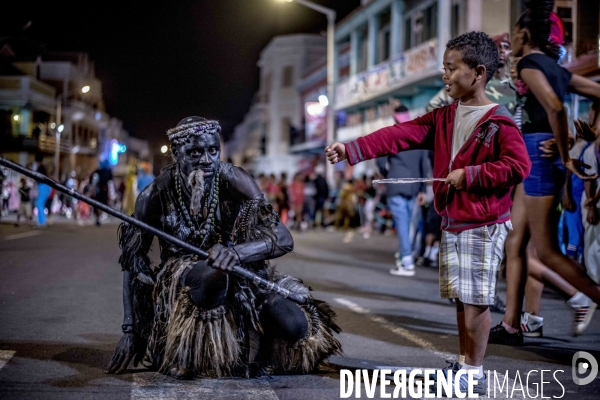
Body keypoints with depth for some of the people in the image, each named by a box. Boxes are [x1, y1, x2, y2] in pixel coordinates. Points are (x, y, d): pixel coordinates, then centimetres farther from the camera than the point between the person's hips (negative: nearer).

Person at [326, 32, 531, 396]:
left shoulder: (499, 122, -12)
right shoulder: (444, 117, 10)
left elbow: (518, 167, -18)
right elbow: (399, 136, 2)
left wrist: (470, 174, -16)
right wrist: (351, 150, -7)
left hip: (484, 226, -7)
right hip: (451, 223, 7)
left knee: (476, 298, -2)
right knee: (462, 297, 15)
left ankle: (475, 373, 9)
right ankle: (465, 363, 27)